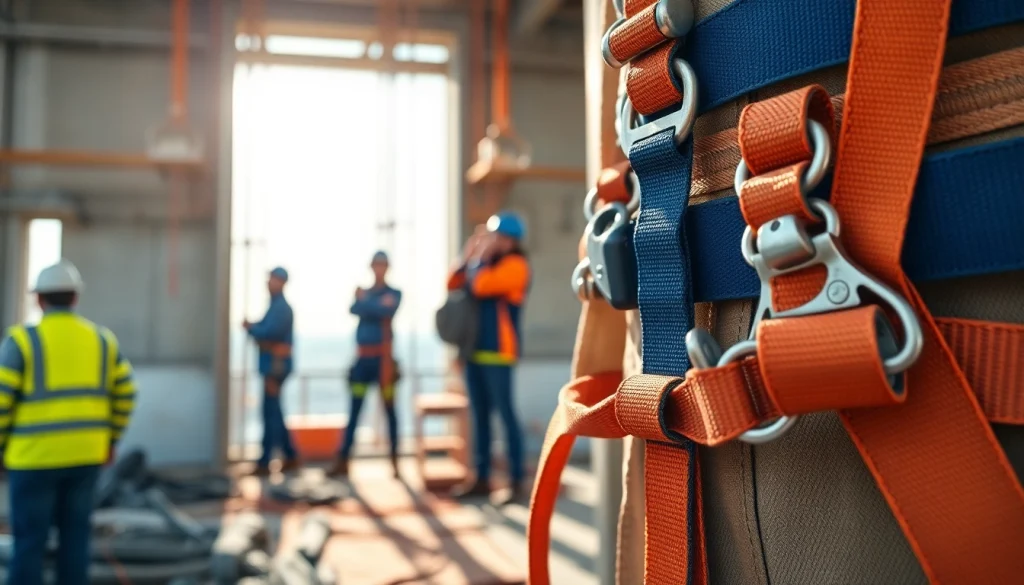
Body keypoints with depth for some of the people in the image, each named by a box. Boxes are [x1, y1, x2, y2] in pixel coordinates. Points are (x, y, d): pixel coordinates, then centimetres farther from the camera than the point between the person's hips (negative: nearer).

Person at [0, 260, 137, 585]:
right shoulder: (101, 339, 4)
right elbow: (124, 395, 4)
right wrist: (110, 441, 14)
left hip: (36, 456, -4)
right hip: (85, 453, 4)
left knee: (30, 539, 4)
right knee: (75, 534, 11)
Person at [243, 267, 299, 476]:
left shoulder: (282, 307, -12)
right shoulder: (275, 305, 18)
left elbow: (271, 332, -23)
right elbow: (265, 330, 15)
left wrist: (251, 327, -9)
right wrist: (253, 327, -4)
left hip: (277, 365, -10)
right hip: (271, 364, 10)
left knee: (271, 413, -8)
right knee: (274, 413, 14)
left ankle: (264, 463, -6)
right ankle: (291, 457, 22)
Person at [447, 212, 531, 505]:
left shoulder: (514, 264, -8)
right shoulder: (487, 262, 18)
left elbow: (482, 285, -23)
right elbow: (453, 284, 15)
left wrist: (478, 257, -7)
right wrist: (468, 255, 5)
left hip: (497, 351, -9)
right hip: (476, 349, 9)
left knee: (506, 413, -8)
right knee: (480, 415, 10)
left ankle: (516, 482, -4)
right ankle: (482, 478, 17)